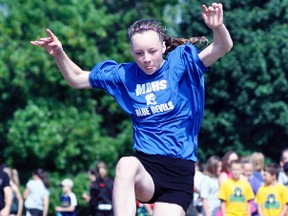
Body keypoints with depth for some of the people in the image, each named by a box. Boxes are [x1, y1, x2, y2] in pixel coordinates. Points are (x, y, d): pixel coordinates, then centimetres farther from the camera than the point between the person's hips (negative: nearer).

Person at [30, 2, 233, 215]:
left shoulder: (181, 62, -1)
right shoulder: (124, 75, 8)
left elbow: (223, 47, -14)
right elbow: (77, 79, 19)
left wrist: (218, 27, -37)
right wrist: (59, 54, -1)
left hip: (179, 169, -1)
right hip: (145, 167, 1)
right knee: (126, 164, -35)